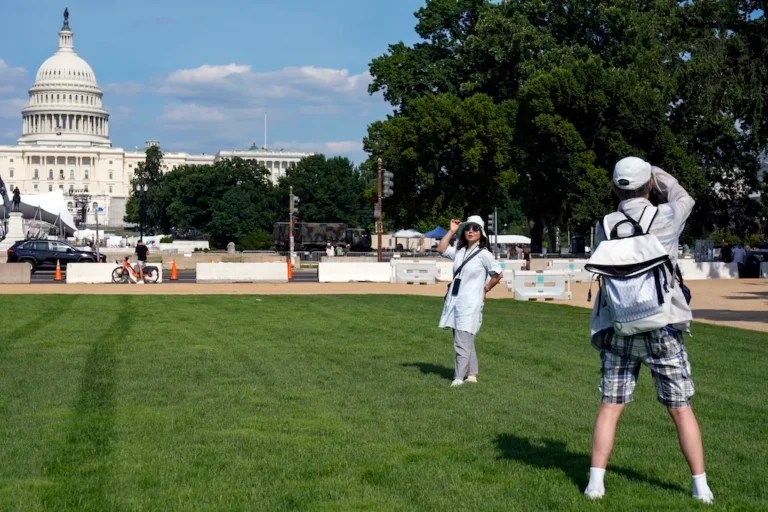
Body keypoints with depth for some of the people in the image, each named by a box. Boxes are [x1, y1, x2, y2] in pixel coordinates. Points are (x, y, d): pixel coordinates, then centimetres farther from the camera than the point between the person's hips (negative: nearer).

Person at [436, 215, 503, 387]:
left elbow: (498, 274, -4)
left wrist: (485, 289, 3)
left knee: (462, 343, -10)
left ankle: (459, 378, -8)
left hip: (470, 304, -7)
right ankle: (472, 374, 23)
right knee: (465, 341, 14)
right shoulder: (459, 251, 9)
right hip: (454, 301, 7)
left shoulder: (484, 254, -9)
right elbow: (441, 249, 11)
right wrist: (452, 231, 7)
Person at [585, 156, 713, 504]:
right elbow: (683, 198, 18)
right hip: (662, 328, -1)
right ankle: (700, 487, 13)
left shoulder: (605, 227, 1)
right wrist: (651, 172, 25)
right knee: (681, 409, 7)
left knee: (610, 407, 8)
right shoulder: (666, 218, -4)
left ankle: (596, 483, 4)